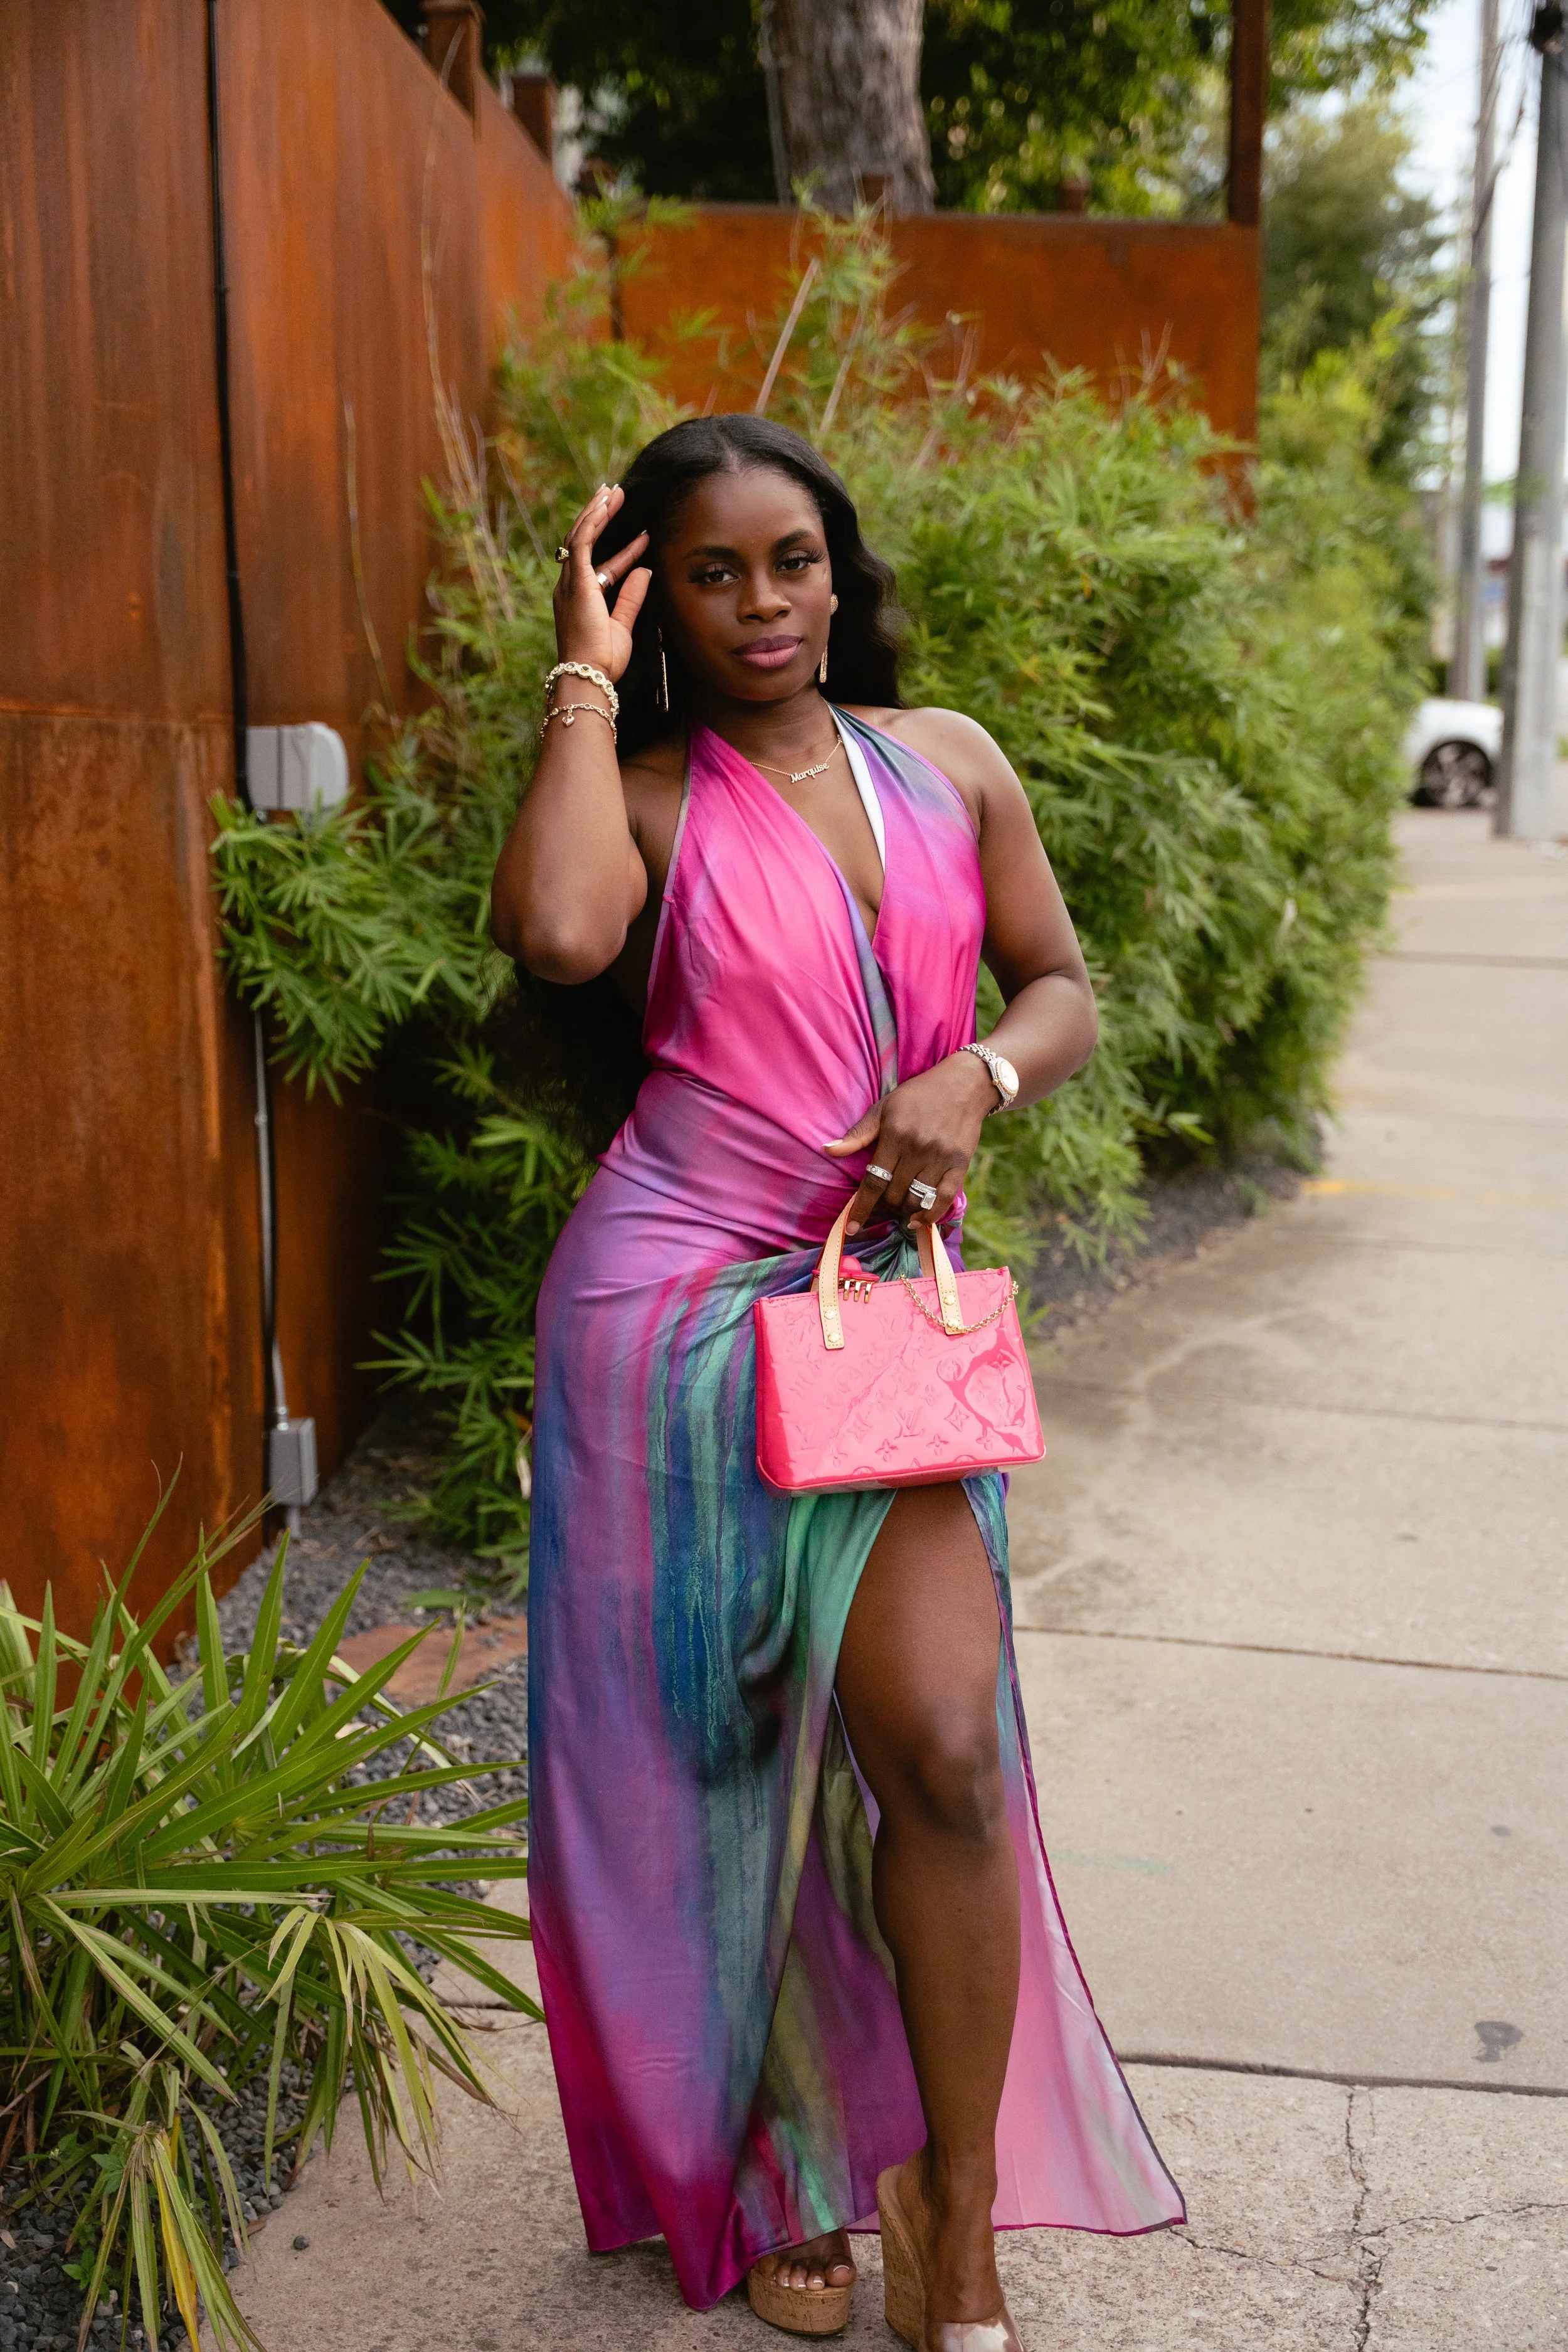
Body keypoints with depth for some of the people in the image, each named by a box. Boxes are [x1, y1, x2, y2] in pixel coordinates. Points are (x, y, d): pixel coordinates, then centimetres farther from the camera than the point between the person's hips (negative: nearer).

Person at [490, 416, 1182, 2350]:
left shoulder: (946, 759, 10)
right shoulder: (647, 796, 0)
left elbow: (1063, 987, 14)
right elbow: (556, 934, -23)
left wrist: (980, 1076, -9)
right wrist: (583, 674, -11)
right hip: (677, 1302, -2)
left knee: (940, 1747, -9)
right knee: (708, 1755, 8)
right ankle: (763, 2168, 32)